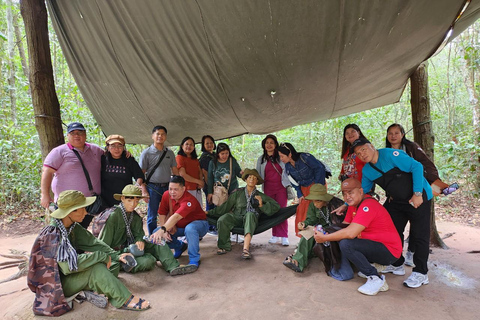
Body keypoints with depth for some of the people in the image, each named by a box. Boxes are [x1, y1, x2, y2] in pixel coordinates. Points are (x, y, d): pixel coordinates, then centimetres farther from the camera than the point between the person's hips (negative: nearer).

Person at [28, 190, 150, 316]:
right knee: (97, 269, -30)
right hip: (57, 284, -8)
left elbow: (93, 243, 1)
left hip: (70, 274, 8)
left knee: (114, 263, 0)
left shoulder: (73, 227, -2)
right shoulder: (53, 233, -27)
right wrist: (103, 256, -31)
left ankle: (92, 291, -17)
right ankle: (124, 300, -18)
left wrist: (116, 256, -10)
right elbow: (68, 265, -36)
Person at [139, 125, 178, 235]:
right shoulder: (146, 153, 0)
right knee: (152, 216, 5)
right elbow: (141, 173, 0)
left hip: (167, 187, 3)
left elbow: (175, 171, 12)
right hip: (153, 187, -3)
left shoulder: (170, 153, 10)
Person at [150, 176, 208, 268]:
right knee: (156, 233, -11)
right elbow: (162, 214, -5)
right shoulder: (166, 195, -11)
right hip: (179, 226, 7)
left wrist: (162, 230, -59)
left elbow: (176, 217, -48)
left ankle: (194, 260, -23)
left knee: (190, 229, -42)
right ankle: (180, 246, 13)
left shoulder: (188, 200, -33)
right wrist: (164, 231, -17)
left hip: (199, 223, -7)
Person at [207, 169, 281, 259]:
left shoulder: (260, 196, 15)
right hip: (236, 217, 1)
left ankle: (246, 249, -46)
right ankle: (225, 246, -10)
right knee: (222, 220, -29)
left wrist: (262, 205, -5)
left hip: (251, 220, -1)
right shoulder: (238, 193, 17)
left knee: (250, 214, -36)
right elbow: (225, 206, 14)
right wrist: (210, 212, 7)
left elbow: (276, 206, 9)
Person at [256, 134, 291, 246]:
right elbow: (258, 175, 18)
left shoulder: (281, 157, 4)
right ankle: (275, 235, 13)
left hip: (281, 187, -2)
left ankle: (284, 237, -1)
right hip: (268, 189, 3)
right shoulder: (261, 159, 12)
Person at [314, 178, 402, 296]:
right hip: (374, 244, 10)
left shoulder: (368, 206, -24)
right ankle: (366, 269, 15)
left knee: (346, 244, -27)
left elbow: (350, 233, -32)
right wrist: (325, 232, -15)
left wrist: (325, 238, -23)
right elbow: (344, 226, 3)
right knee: (340, 239, 6)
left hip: (389, 251, -10)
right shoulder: (354, 203, 6)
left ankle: (376, 279, -13)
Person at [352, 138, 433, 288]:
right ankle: (397, 265, 29)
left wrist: (417, 194, -25)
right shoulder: (366, 171, 0)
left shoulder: (390, 154, -23)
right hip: (396, 201, 8)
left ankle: (420, 273, 10)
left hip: (418, 197, -7)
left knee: (420, 235, -3)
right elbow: (362, 191, 9)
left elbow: (417, 167, -24)